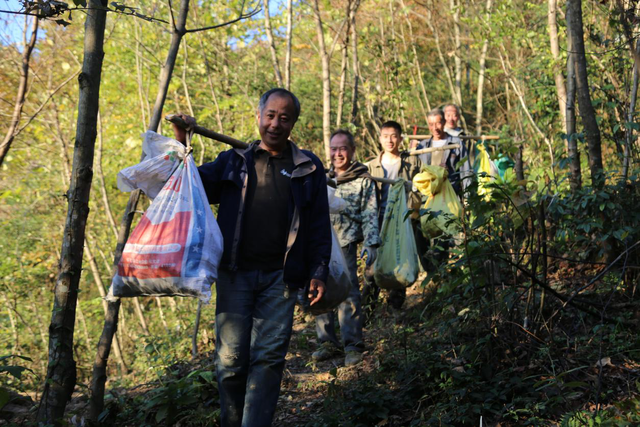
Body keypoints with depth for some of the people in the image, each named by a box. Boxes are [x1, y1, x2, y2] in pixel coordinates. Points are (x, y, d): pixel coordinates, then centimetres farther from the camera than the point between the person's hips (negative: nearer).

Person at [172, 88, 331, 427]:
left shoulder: (308, 168, 12)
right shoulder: (233, 161, 14)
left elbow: (320, 225, 10)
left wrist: (319, 271, 1)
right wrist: (181, 146, -1)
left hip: (280, 278, 0)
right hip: (235, 273, 1)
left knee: (269, 356, -4)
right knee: (230, 357, -1)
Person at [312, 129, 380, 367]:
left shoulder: (363, 180, 5)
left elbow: (370, 214, 0)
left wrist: (371, 243, -10)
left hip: (344, 243, -5)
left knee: (348, 293, -10)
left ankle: (353, 346, -4)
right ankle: (327, 343, 13)